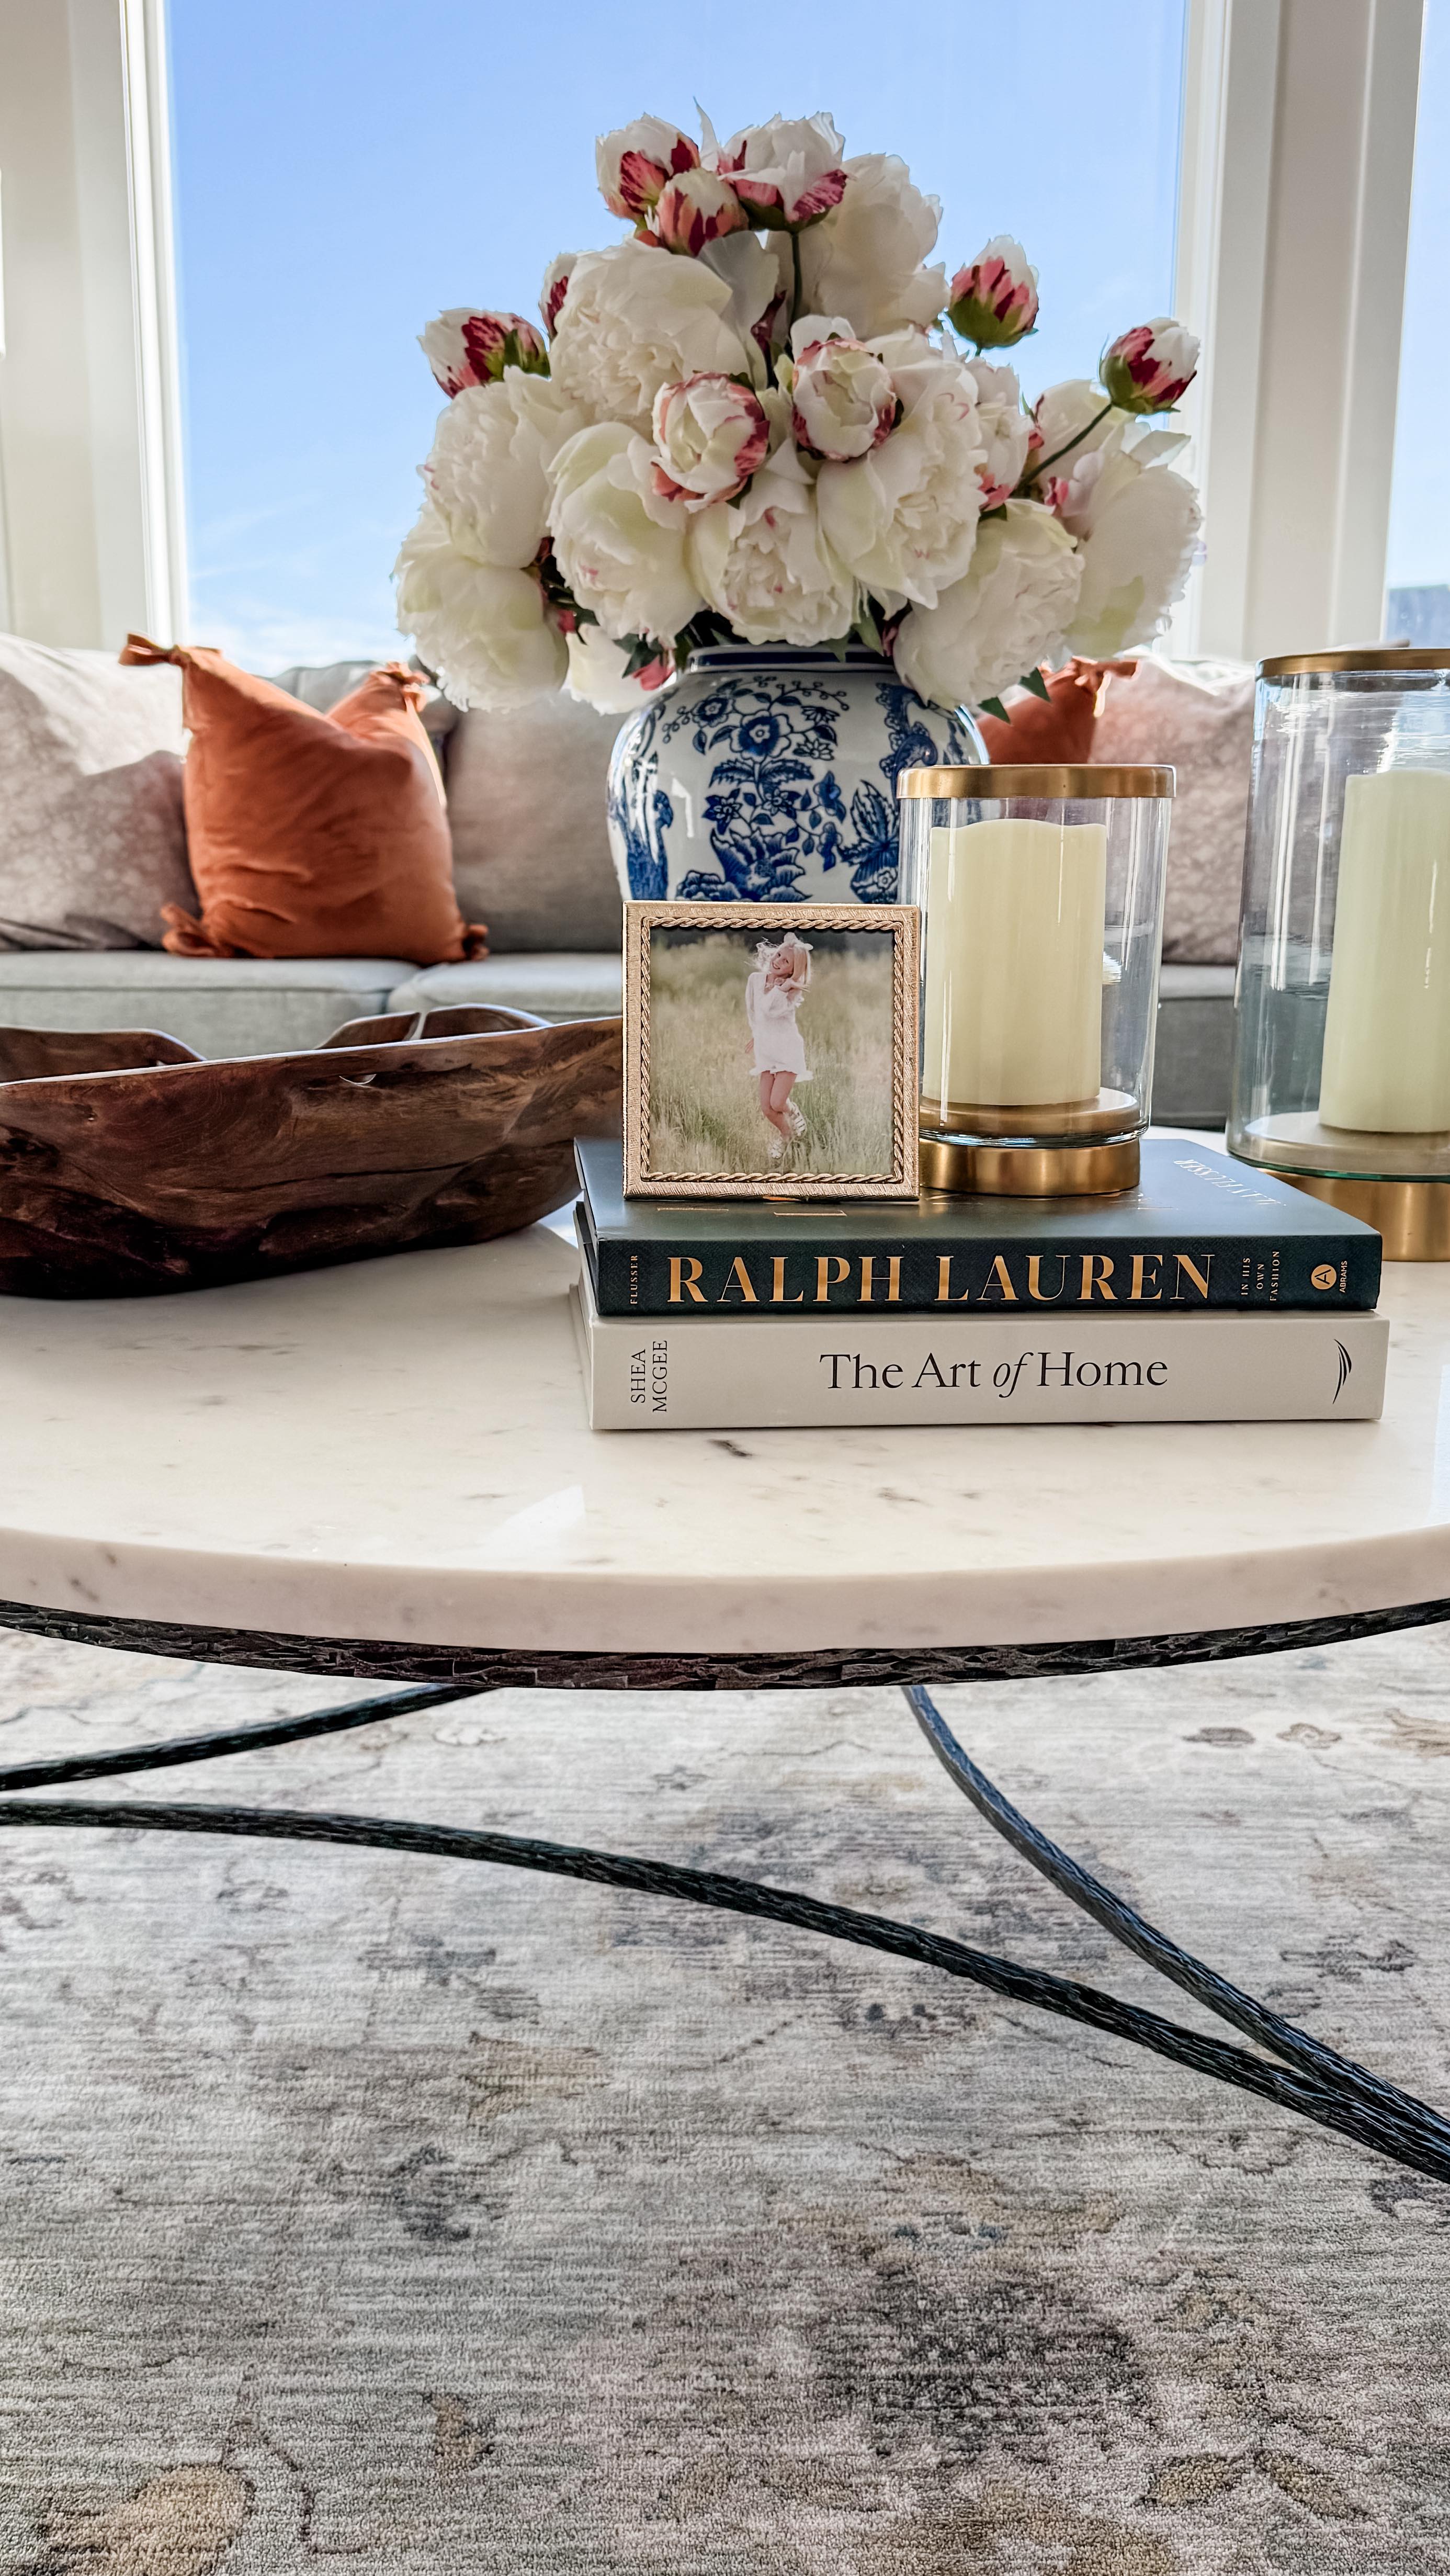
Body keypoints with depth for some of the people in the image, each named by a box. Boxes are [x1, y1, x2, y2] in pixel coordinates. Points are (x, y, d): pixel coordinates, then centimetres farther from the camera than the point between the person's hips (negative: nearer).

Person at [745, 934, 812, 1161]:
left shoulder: (793, 991, -10)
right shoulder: (755, 979, 1)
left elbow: (770, 1009, -27)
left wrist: (783, 987, -25)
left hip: (787, 1048, -4)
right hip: (765, 1049, 4)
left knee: (777, 1104, -13)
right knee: (767, 1109, -1)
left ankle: (793, 1113, 24)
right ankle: (785, 1134, 30)